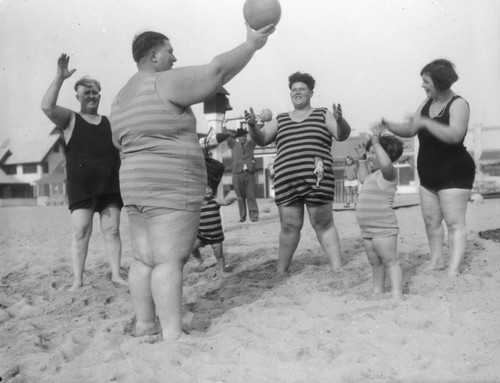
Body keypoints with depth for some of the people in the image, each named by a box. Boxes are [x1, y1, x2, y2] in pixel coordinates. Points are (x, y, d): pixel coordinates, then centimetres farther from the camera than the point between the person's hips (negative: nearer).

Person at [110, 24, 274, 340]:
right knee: (170, 262, -11)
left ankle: (144, 326, 15)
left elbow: (122, 144, 24)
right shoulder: (167, 83, -10)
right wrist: (252, 44, -1)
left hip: (137, 187, 9)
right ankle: (173, 336, -10)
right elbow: (218, 70, -11)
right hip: (170, 188, -9)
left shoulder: (122, 100, 16)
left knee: (145, 261, 10)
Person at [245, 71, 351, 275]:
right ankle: (281, 272, 12)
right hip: (286, 181, 2)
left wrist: (340, 120, -21)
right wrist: (252, 125, -10)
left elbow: (343, 135, 0)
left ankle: (338, 269, 1)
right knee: (289, 226, 4)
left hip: (317, 180, -2)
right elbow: (261, 139, 11)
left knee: (323, 224, -3)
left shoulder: (323, 115, 12)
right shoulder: (280, 120, 19)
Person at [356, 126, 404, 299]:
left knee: (390, 261, -9)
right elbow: (364, 179, 39)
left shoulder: (389, 172, -13)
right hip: (368, 229, 10)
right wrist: (362, 159, 33)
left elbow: (386, 163, -38)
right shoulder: (377, 174, 18)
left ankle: (397, 296, -10)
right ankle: (378, 291, 29)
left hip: (383, 228, -10)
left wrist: (376, 143, -35)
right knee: (375, 263, 18)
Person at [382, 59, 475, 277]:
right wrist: (388, 125, -7)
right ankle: (436, 261, 22)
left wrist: (426, 122, -31)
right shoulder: (427, 103, 7)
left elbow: (455, 135, -30)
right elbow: (410, 130, 9)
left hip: (454, 175, -7)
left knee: (454, 223, -5)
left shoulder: (458, 104, -14)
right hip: (429, 176, 7)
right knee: (431, 221, 10)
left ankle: (454, 270, -4)